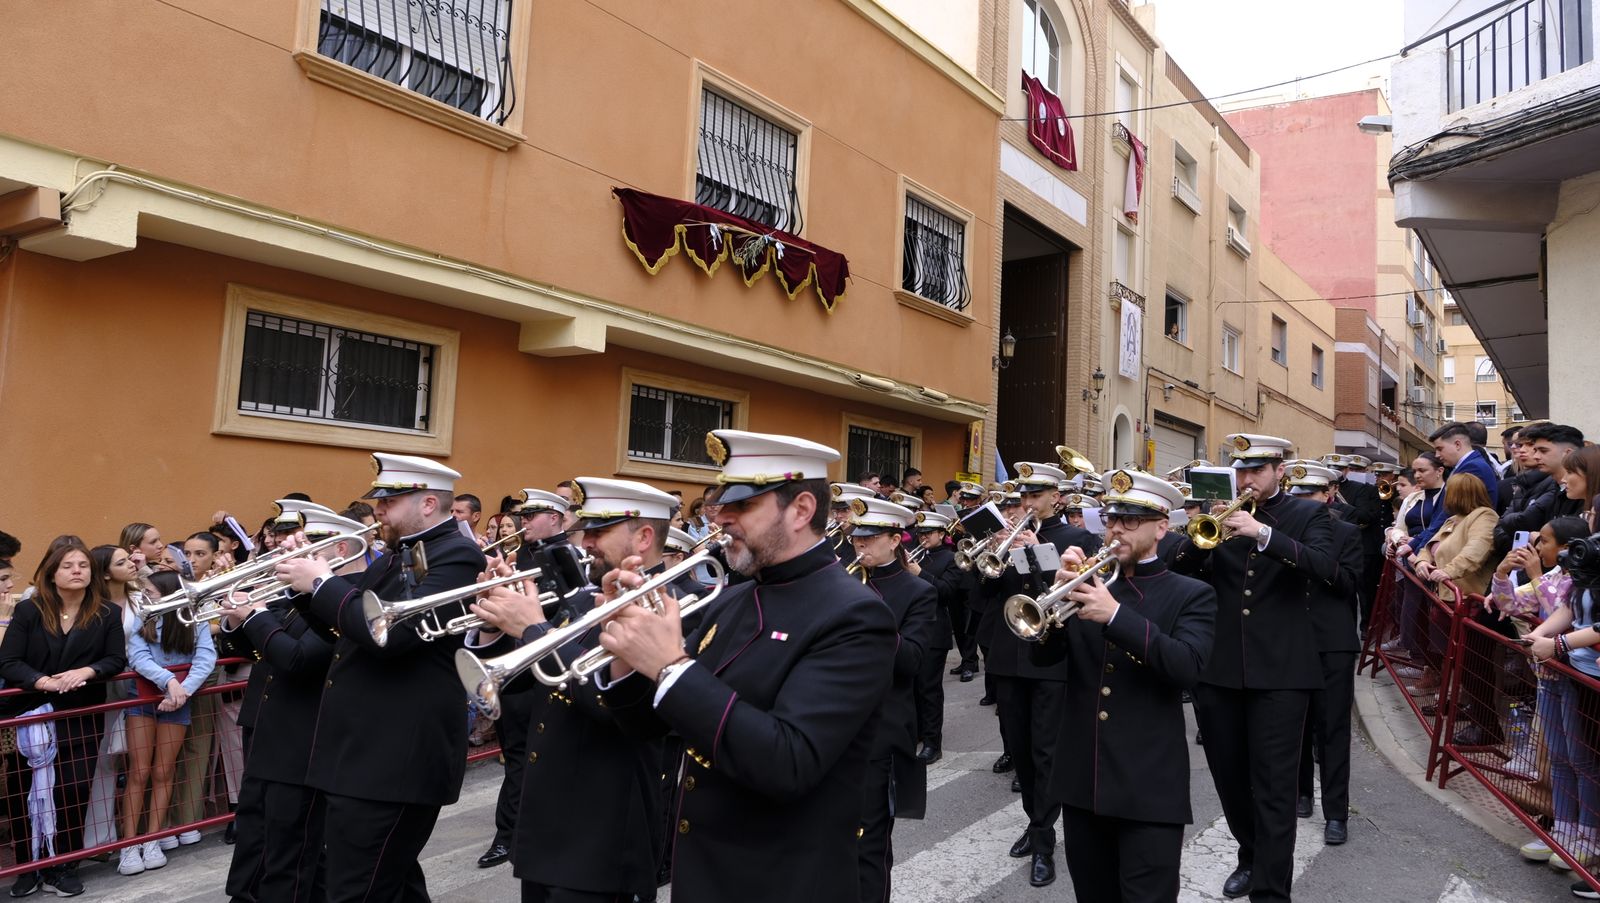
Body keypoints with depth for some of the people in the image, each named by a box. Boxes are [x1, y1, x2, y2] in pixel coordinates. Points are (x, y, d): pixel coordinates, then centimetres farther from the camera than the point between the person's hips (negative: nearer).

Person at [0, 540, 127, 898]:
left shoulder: (107, 613, -1)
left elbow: (117, 659, -2)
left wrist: (86, 672, -22)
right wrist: (43, 681, -25)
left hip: (82, 717, 0)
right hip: (30, 714, 0)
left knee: (74, 792, 1)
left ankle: (63, 867, 16)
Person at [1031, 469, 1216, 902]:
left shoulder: (1191, 595, -1)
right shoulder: (1089, 583, 9)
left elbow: (1188, 668, -18)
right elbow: (1042, 655, 2)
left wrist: (1116, 615, -28)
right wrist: (1061, 590, -15)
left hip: (1149, 786, -4)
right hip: (1080, 778, 4)